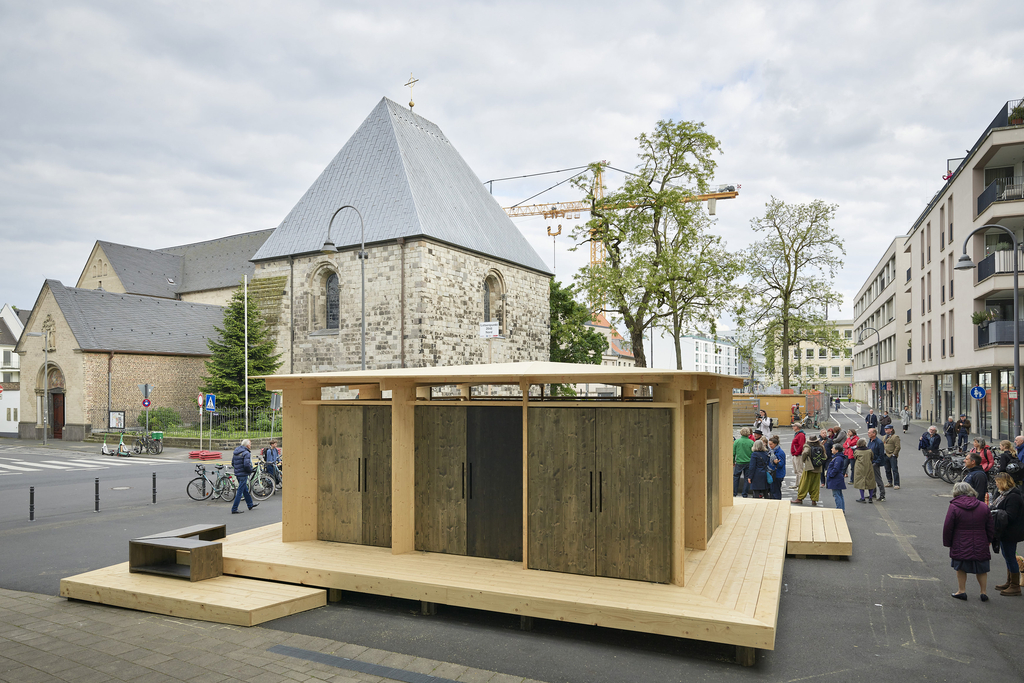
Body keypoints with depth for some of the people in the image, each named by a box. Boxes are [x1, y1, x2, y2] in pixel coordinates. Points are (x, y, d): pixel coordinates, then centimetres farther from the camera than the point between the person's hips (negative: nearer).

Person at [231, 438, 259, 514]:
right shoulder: (246, 453, -18)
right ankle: (234, 509, 0)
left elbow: (232, 463, 15)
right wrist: (250, 471, -9)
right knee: (240, 492, -3)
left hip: (237, 474, 9)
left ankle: (250, 504, 35)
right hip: (243, 474, -9)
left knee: (245, 490, 21)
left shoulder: (235, 452, 10)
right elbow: (246, 465, -27)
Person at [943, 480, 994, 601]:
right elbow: (991, 528, 7)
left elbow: (947, 528, -9)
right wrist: (989, 540, 20)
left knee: (961, 568, 12)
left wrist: (947, 543, 4)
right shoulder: (983, 506, 1)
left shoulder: (954, 507, -11)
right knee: (982, 570, 15)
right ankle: (983, 593, 19)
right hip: (981, 546, 3)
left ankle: (962, 591, 18)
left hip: (961, 545, -3)